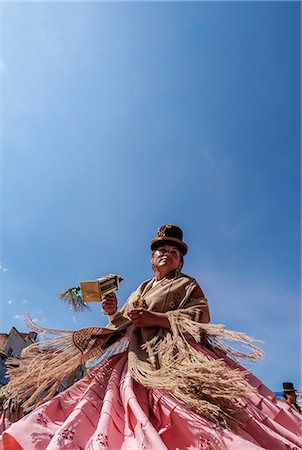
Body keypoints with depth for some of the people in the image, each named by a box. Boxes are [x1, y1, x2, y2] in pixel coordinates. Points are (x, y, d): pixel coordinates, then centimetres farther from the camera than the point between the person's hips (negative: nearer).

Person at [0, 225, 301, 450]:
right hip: (138, 360, 5)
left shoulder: (187, 284, 12)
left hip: (175, 356, -5)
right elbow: (123, 327, 25)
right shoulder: (139, 291, 26)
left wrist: (157, 318, -15)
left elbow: (201, 313, -5)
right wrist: (114, 313, 2)